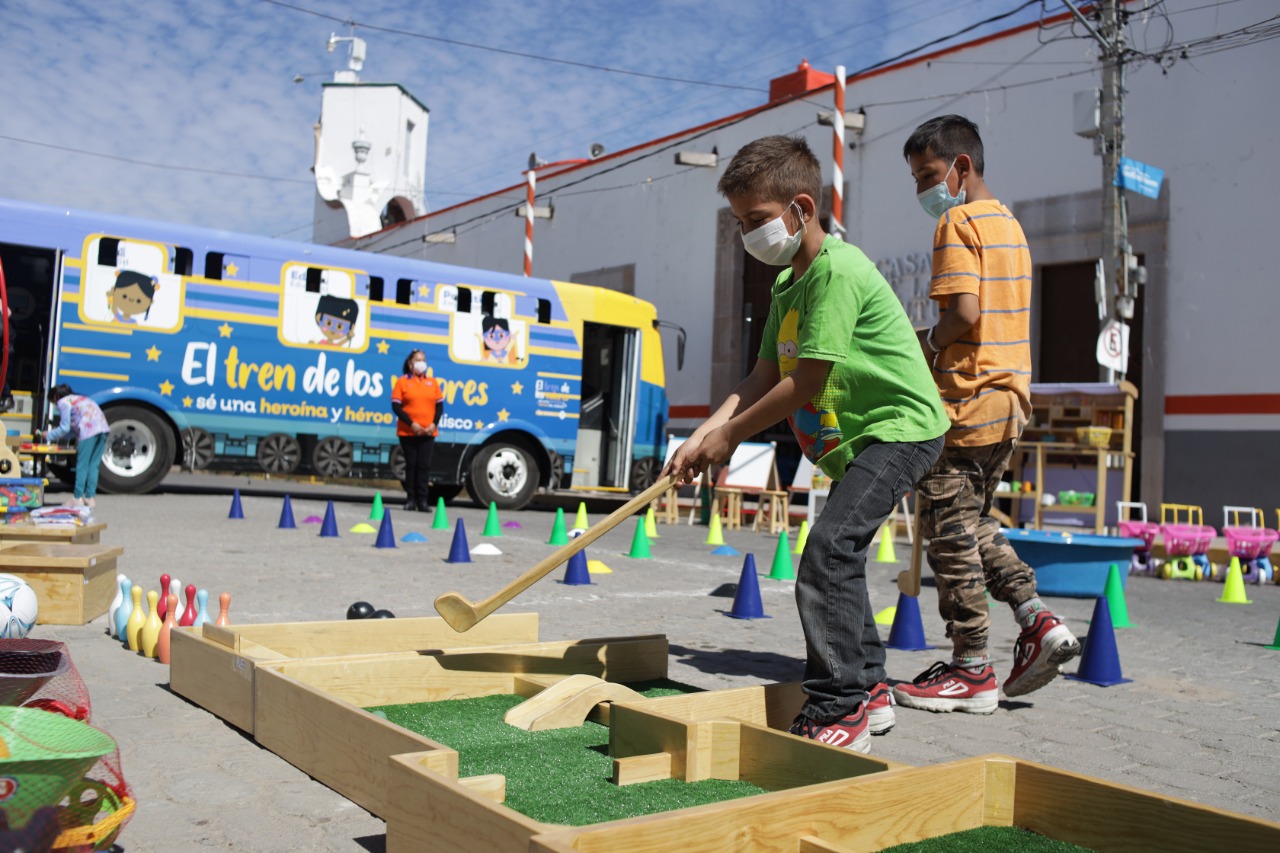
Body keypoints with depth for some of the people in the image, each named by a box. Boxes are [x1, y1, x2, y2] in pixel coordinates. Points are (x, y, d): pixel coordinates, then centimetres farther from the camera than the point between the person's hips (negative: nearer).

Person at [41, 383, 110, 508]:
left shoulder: (63, 402, 7)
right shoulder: (77, 398, 31)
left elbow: (64, 428, 3)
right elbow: (74, 427, 30)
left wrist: (49, 436, 16)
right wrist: (58, 435, 33)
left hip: (89, 430, -8)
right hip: (103, 428, 8)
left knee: (82, 465, -1)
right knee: (93, 465, 10)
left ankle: (78, 498, 1)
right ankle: (90, 497, 10)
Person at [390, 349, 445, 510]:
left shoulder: (432, 382, 12)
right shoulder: (402, 382, 3)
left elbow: (439, 405, 11)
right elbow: (396, 406, -4)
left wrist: (434, 424, -5)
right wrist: (411, 424, -13)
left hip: (428, 432, 2)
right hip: (408, 432, -2)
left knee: (424, 465, -2)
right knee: (411, 464, 2)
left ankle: (423, 500, 0)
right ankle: (410, 499, 7)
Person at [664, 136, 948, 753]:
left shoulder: (839, 270, -21)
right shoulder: (786, 283, 10)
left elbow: (806, 383, -24)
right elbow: (765, 375, 5)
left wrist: (730, 436, -15)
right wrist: (704, 435, -7)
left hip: (900, 428, -11)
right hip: (856, 436, 11)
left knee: (827, 550, -22)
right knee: (838, 555, 17)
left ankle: (836, 711, -15)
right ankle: (868, 691, 30)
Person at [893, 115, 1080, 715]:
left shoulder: (958, 221, -9)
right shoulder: (1008, 222, 18)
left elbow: (964, 312, -21)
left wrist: (925, 344, -4)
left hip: (967, 398, -10)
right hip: (1009, 395, 10)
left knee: (950, 531, -2)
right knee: (973, 522, 19)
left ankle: (972, 671, 5)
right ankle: (1038, 621, 10)